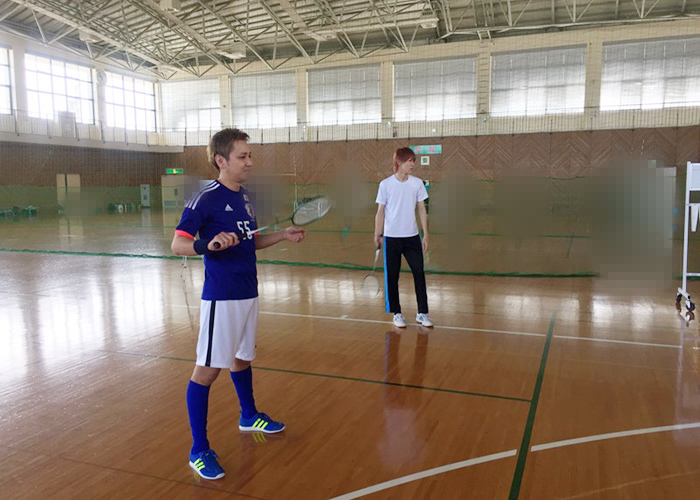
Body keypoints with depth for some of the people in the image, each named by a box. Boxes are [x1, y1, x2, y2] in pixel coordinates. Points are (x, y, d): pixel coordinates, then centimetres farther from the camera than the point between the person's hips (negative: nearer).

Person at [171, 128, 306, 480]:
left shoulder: (244, 197, 12)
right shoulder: (206, 198, -13)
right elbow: (177, 244, -15)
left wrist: (283, 236, 10)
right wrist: (208, 244, -33)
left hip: (248, 293, 8)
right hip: (221, 297, -8)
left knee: (242, 357, 23)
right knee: (208, 368, -2)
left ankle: (249, 416, 44)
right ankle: (198, 451, 9)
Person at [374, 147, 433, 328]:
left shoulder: (417, 183, 3)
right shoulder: (386, 184, -3)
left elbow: (422, 210, 6)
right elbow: (380, 211, 1)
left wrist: (426, 235, 2)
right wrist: (377, 235, -3)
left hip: (412, 237, 2)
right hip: (391, 237, -2)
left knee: (419, 274, 1)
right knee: (392, 277, 4)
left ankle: (422, 313, 12)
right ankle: (397, 313, 17)